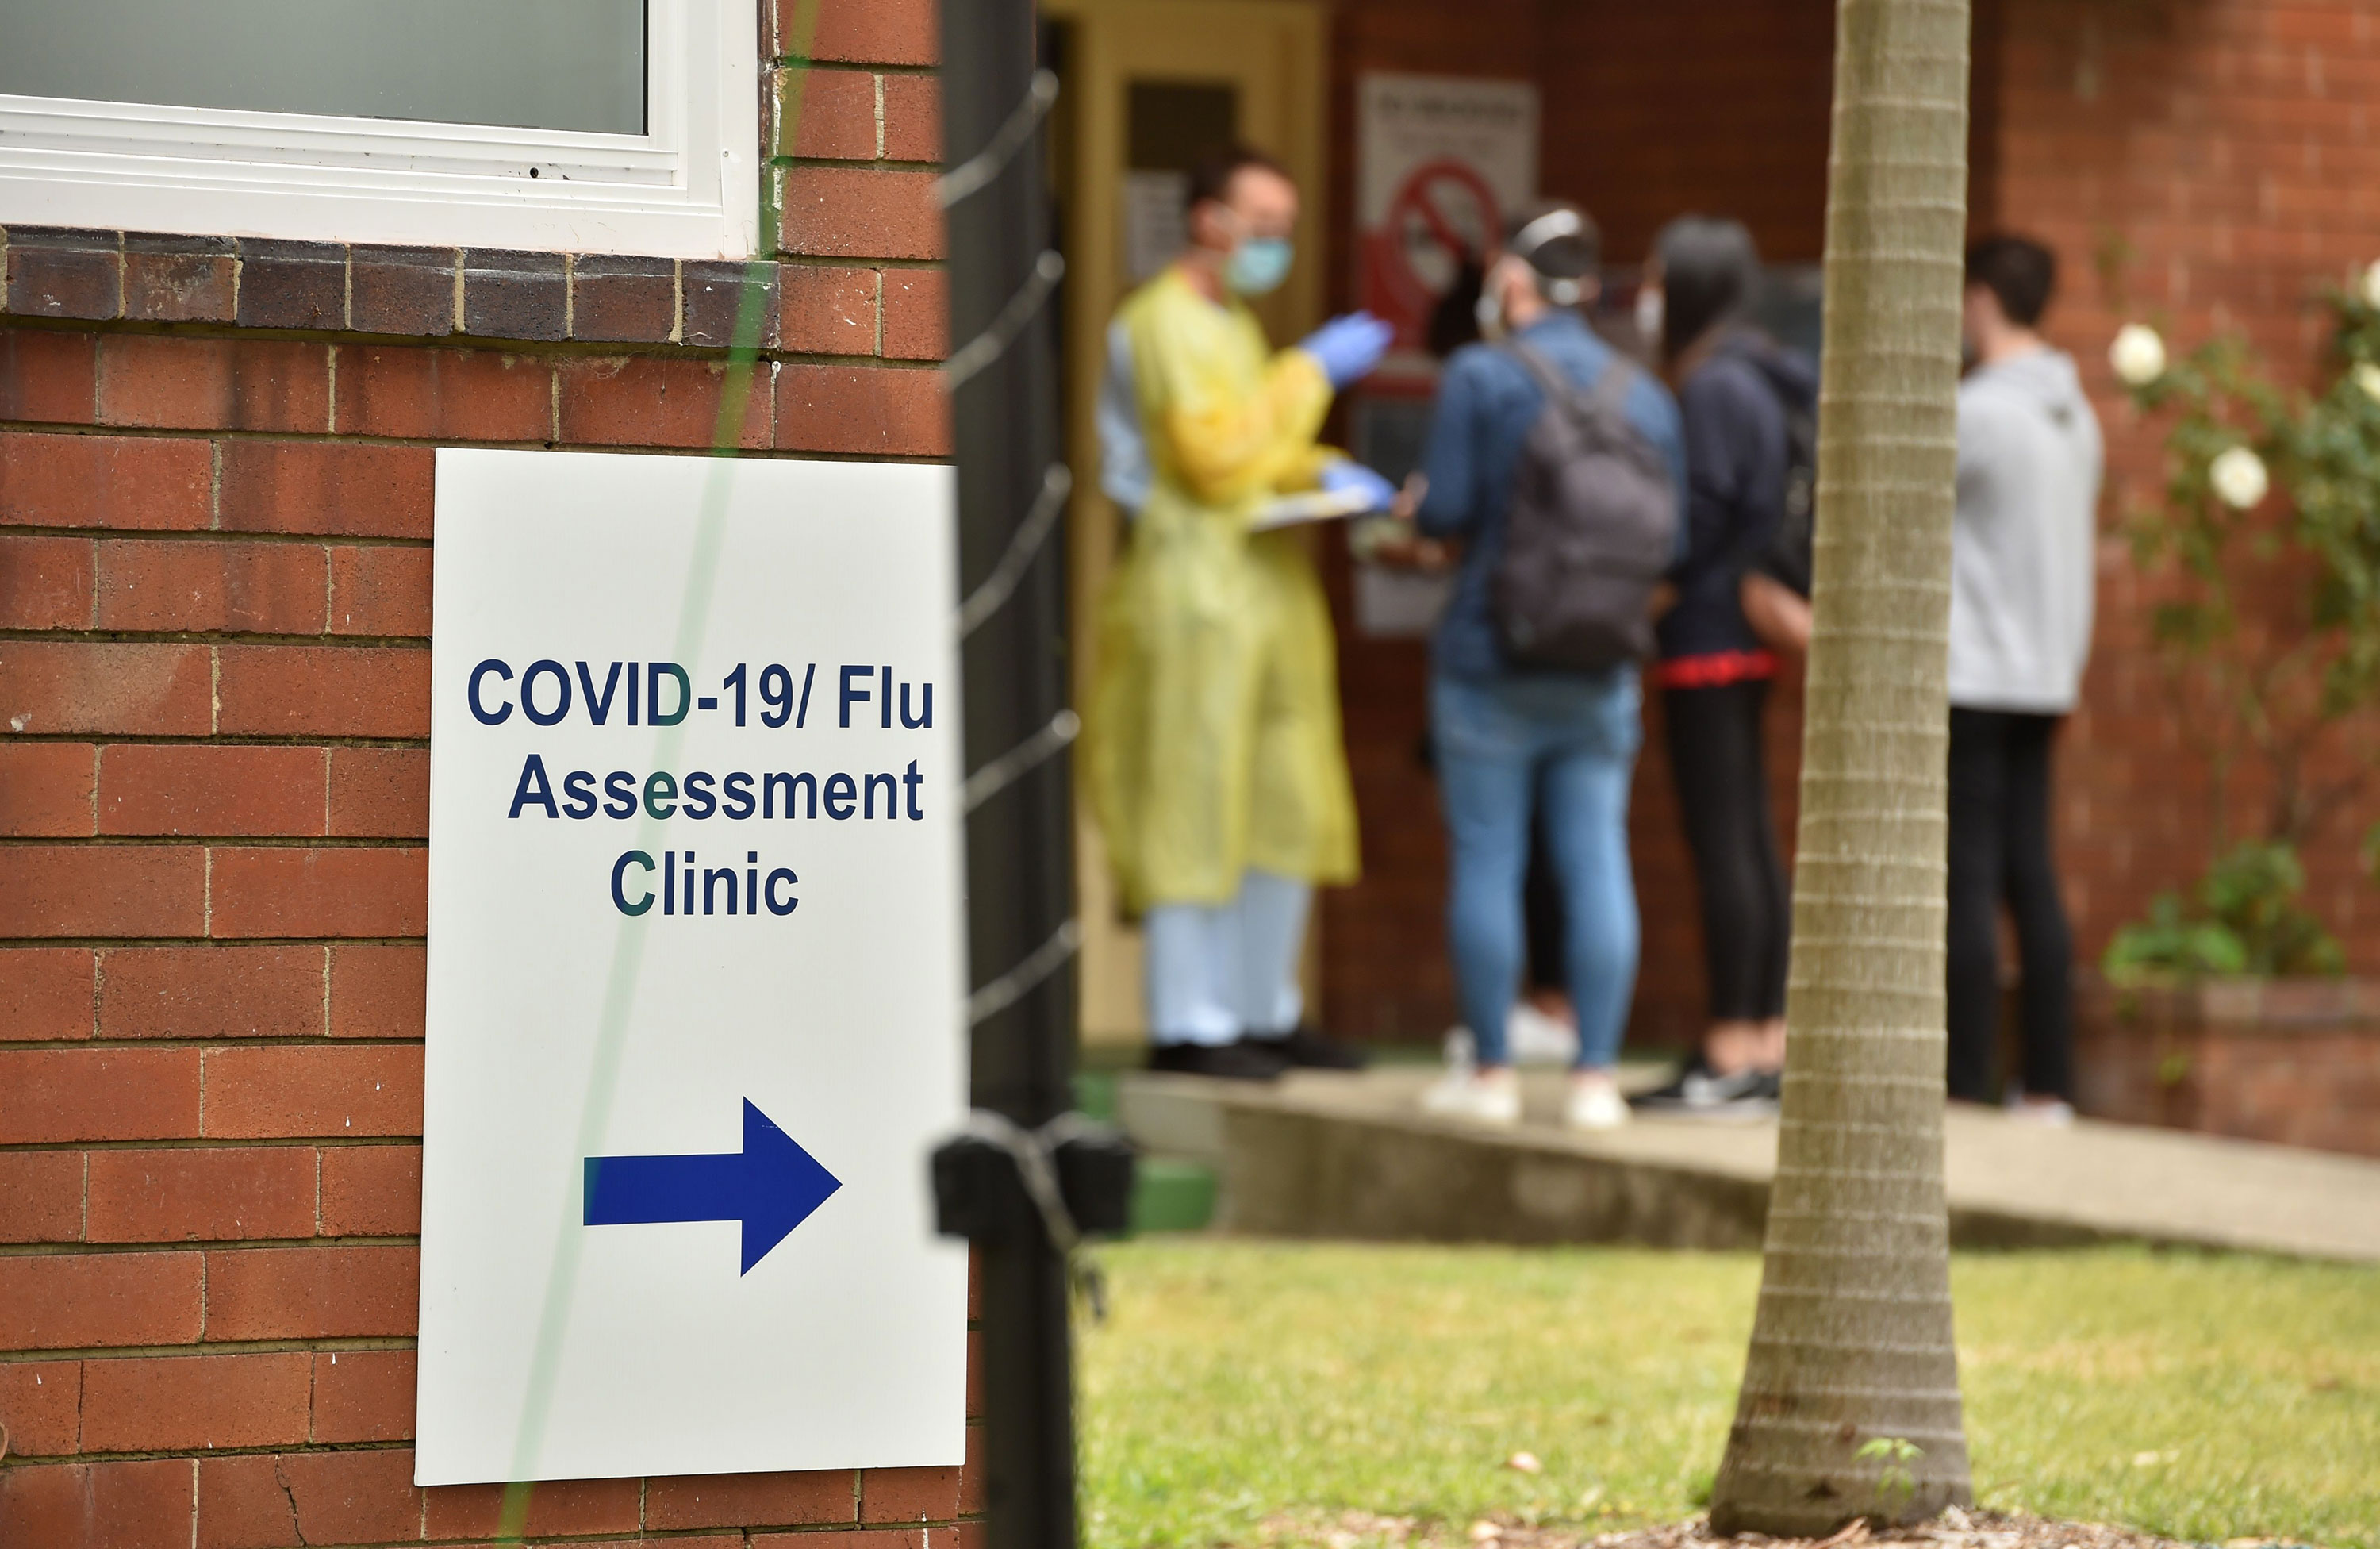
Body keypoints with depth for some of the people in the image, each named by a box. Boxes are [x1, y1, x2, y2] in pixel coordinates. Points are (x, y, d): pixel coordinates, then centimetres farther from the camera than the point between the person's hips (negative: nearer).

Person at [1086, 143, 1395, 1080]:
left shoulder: (1235, 326, 22)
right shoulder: (1165, 322, -10)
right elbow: (1216, 461, -18)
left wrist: (1322, 475, 8)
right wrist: (1311, 372, -13)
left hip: (1268, 588, 10)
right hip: (1194, 580, -10)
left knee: (1288, 811, 10)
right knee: (1194, 806, -8)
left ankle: (1265, 1013, 17)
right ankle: (1186, 1026, -6)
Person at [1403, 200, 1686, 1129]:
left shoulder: (1480, 377, -7)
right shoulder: (1645, 395, 6)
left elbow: (1446, 509, -12)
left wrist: (1418, 514, 11)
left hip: (1489, 658, -4)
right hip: (1601, 670, 4)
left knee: (1487, 859, 3)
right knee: (1596, 860, 4)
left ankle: (1490, 1072, 6)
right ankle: (1595, 1077, 4)